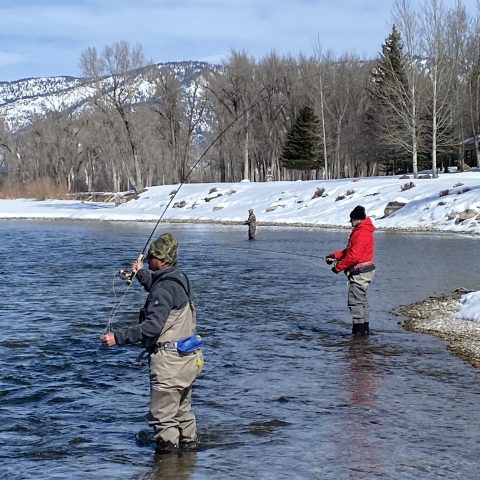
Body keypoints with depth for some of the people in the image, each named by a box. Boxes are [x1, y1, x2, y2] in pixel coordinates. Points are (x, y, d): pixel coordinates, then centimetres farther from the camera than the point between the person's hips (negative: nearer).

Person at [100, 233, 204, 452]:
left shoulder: (164, 288, -21)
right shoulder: (178, 279, 9)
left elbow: (153, 326, -30)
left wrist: (118, 337, -30)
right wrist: (141, 273, 44)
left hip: (169, 360, -10)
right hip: (187, 358, 10)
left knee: (163, 416, -1)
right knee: (182, 409, 25)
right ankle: (189, 444, 36)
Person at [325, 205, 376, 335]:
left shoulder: (362, 233, -18)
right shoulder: (360, 231, 18)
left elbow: (354, 256, -23)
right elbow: (349, 250, 21)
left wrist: (338, 267, -15)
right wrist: (335, 256, 9)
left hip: (360, 272, -11)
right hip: (361, 272, 11)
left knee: (355, 300, -9)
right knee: (361, 300, 14)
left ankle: (359, 328, -9)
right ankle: (364, 328, 19)